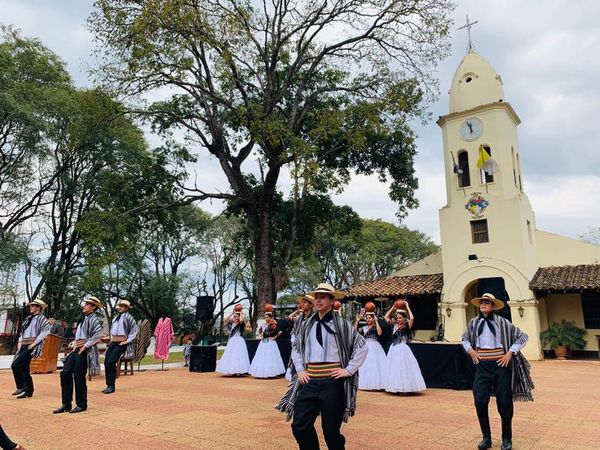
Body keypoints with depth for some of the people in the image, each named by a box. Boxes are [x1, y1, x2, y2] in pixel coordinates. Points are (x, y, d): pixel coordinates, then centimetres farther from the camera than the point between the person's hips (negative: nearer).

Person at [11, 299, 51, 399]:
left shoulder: (41, 319, -6)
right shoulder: (28, 318, 19)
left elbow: (46, 331, -19)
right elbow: (22, 331, 24)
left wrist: (35, 342, -20)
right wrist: (20, 342, 9)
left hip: (31, 347, -8)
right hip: (23, 346, 8)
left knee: (15, 365, -17)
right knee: (24, 369, 9)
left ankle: (21, 387, -5)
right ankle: (29, 391, 17)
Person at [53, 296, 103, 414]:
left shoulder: (94, 319, -10)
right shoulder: (83, 319, 19)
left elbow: (98, 335, -23)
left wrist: (85, 345, -20)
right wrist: (75, 343, 14)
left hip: (85, 351, -9)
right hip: (77, 350, 9)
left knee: (79, 377, -4)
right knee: (65, 374, 5)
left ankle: (81, 405, 10)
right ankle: (66, 404, 14)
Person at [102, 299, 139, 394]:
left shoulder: (127, 317, -5)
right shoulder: (116, 317, 17)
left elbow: (136, 329, -11)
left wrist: (128, 340, -13)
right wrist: (112, 338, 17)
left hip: (121, 344, -7)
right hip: (112, 343, 7)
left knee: (111, 362, -17)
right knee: (106, 362, -2)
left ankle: (111, 386, -8)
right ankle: (108, 385, 7)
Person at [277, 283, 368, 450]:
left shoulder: (341, 324, -2)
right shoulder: (306, 325, 10)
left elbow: (362, 346, 0)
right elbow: (296, 348, 22)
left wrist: (349, 369, -4)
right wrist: (300, 370, 9)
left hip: (332, 381, -4)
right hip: (309, 381, 4)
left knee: (331, 430, 3)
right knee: (299, 426, 3)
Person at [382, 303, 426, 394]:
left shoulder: (407, 327, -6)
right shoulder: (394, 326, 7)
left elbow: (412, 318, -23)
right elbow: (386, 317, 10)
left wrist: (407, 307, -12)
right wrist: (392, 308, 7)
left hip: (403, 349, -5)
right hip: (394, 349, 5)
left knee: (404, 368, -5)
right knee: (394, 368, 9)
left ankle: (405, 388, 2)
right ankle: (395, 387, 17)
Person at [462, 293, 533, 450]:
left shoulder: (502, 322, -4)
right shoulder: (474, 323, 4)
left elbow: (523, 336, 2)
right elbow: (465, 338, 22)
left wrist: (510, 352, -6)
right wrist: (470, 350, 4)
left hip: (500, 365, -2)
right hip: (482, 366, 2)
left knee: (504, 403, 5)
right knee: (480, 402, -3)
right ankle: (486, 437, 15)